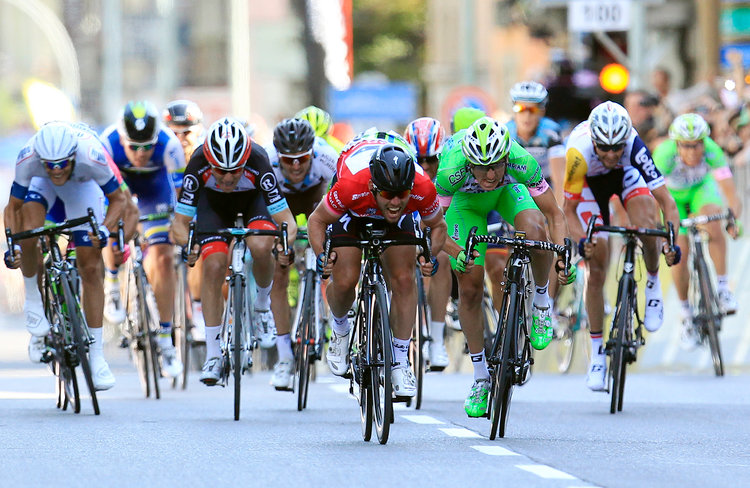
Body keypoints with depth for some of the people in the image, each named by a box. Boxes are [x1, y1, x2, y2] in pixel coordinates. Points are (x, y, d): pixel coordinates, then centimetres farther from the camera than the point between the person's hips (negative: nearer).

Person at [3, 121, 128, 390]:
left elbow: (118, 200, -23)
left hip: (82, 184, 0)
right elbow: (13, 207, -22)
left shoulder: (93, 157, -41)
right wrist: (12, 244, -37)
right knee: (28, 233, -32)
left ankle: (96, 356, 0)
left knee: (91, 267, -8)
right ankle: (32, 297, -3)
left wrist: (105, 229, -41)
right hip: (41, 185, 0)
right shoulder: (28, 159, -38)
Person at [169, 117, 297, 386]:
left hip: (255, 199, -1)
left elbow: (286, 220, -34)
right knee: (214, 267, -16)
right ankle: (213, 354, -6)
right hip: (214, 201, 1)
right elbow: (179, 223, -29)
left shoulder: (257, 163, -39)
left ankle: (262, 306, 3)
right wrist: (187, 244, -50)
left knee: (260, 247, -29)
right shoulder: (198, 166, -36)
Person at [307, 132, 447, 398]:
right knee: (344, 281, -14)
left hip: (398, 219, 1)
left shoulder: (423, 188, -38)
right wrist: (321, 255, -36)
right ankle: (341, 329, 20)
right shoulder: (351, 186, -43)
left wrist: (431, 256, -31)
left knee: (404, 279, -13)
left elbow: (437, 225, -14)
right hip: (352, 212, -1)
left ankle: (400, 362, -2)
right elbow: (317, 220, -23)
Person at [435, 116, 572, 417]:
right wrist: (455, 252, -49)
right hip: (465, 199, 0)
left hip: (508, 190, 0)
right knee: (470, 288, -4)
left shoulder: (522, 163, -38)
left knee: (535, 231, -34)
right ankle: (480, 377, 13)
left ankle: (541, 300, -5)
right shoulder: (451, 170, -40)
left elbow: (554, 215, -28)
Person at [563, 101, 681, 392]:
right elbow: (569, 208, -27)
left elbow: (666, 201, -36)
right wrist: (581, 242, -45)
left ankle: (653, 285, 3)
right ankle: (597, 354, 3)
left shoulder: (635, 147, -38)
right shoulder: (579, 153, -39)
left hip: (627, 174, 1)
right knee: (596, 271, -8)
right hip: (591, 182, -1)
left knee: (647, 228, -29)